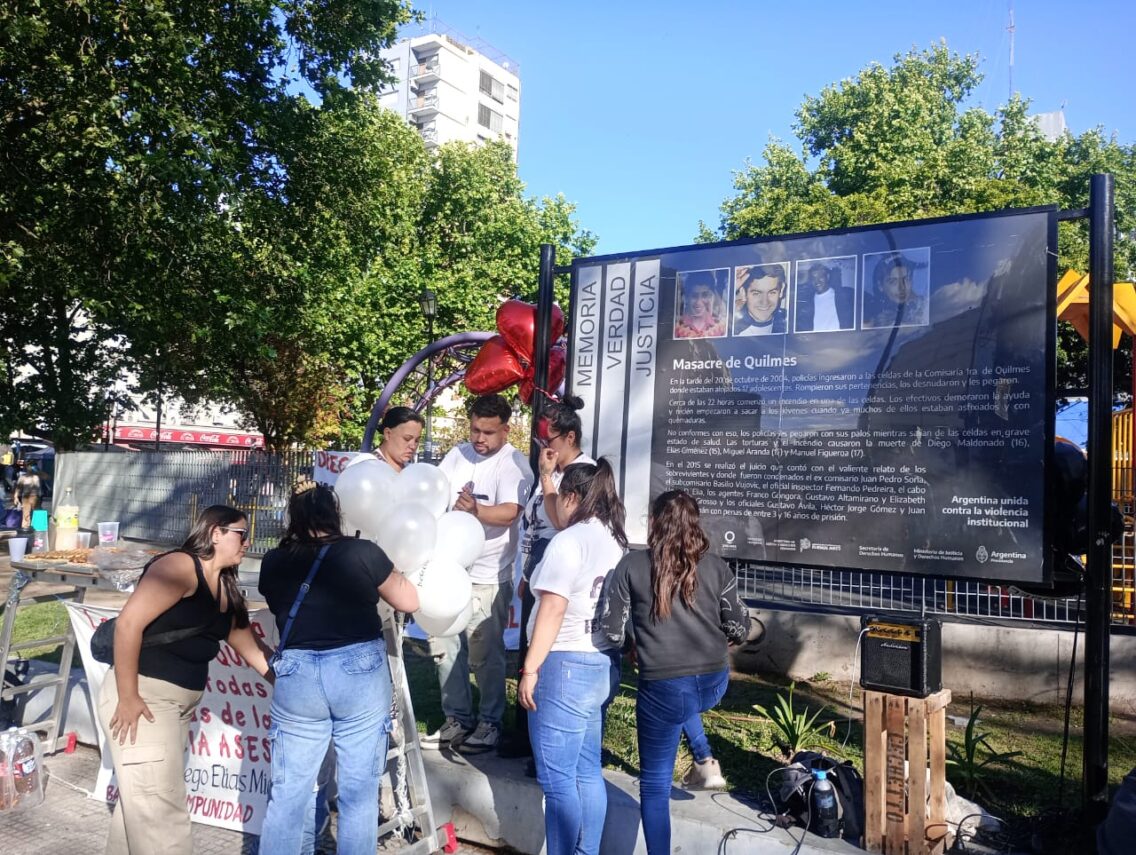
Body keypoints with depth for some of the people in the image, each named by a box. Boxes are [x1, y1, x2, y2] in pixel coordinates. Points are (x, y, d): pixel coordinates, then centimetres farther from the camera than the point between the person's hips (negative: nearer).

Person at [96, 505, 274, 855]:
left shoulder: (226, 590, 12)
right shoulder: (180, 566, -15)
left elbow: (252, 649, 17)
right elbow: (128, 623, -22)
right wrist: (127, 697, -22)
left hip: (179, 701, 9)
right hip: (143, 696, -9)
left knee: (143, 800, 18)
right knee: (161, 806, -5)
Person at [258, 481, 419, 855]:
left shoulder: (273, 562, 2)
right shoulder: (362, 553, -7)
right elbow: (409, 602, 3)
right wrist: (386, 569, 16)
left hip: (296, 677, 3)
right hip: (360, 673, -2)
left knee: (288, 792, 13)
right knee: (359, 791, 10)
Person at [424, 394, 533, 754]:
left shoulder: (514, 464, -12)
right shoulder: (457, 455, 7)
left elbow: (509, 512, -26)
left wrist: (476, 510, -42)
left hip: (487, 576, -6)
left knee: (485, 655, 2)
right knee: (445, 647, 13)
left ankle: (490, 723, 19)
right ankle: (457, 719, 27)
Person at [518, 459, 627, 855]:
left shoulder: (568, 542, -16)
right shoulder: (614, 540, 9)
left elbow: (552, 611, -19)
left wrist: (530, 669, -17)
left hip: (566, 664, -9)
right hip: (602, 662, 10)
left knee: (557, 778, 0)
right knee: (588, 772, 16)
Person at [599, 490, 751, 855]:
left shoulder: (631, 566, -4)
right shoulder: (715, 566, 2)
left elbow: (611, 631, -5)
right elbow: (739, 630, 4)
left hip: (663, 689, -3)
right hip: (714, 683, 4)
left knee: (655, 783, 13)